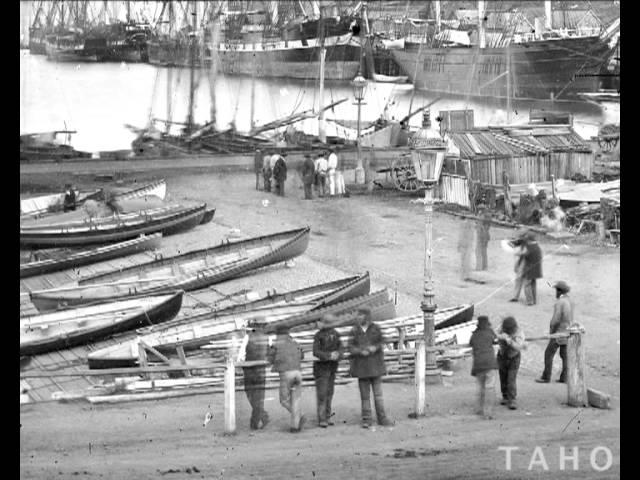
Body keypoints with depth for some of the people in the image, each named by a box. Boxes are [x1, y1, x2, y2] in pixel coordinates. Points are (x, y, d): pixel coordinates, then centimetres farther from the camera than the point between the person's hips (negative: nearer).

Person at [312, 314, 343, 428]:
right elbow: (316, 352, -18)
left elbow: (340, 347, 4)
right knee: (322, 393, -7)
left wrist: (337, 354, -18)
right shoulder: (318, 336, -10)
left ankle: (327, 417, 16)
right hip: (321, 366, -5)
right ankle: (321, 419, -6)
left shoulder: (335, 333, 6)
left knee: (329, 392, 9)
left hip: (332, 366, 5)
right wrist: (329, 355, -27)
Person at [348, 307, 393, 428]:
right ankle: (366, 420, 7)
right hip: (361, 366, 0)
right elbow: (351, 348, -1)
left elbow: (381, 342, 6)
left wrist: (375, 347, -15)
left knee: (378, 393, 3)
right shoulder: (354, 331, 3)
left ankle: (382, 418, 9)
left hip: (375, 365, 0)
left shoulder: (375, 329, 2)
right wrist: (361, 351, -19)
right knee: (365, 394, 2)